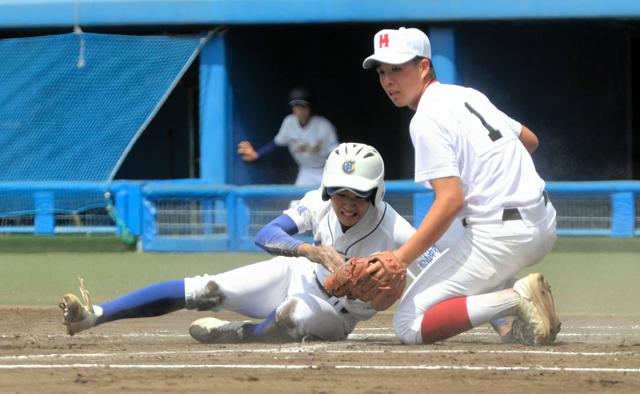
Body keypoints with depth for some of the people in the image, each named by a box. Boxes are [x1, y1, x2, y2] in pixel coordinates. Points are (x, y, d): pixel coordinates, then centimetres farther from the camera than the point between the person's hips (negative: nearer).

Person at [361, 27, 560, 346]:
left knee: (409, 326, -4)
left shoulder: (426, 119, -11)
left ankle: (516, 299, -18)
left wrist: (399, 259, -21)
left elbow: (451, 200, -20)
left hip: (500, 236, -9)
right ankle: (511, 320, 14)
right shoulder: (468, 95, 16)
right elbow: (530, 140, 28)